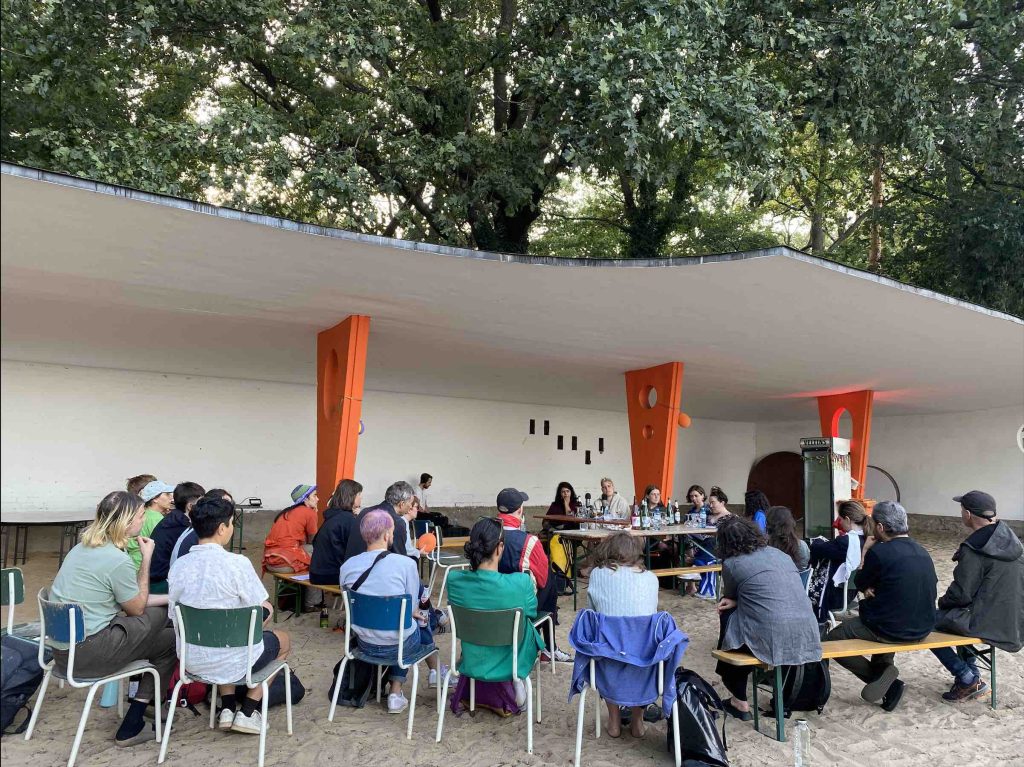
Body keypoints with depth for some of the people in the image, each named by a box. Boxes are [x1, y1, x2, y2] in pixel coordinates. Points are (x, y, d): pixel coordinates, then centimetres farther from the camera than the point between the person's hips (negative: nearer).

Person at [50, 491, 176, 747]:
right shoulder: (118, 560, -21)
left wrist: (168, 598, 14)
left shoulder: (83, 547, 8)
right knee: (170, 640, 3)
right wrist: (146, 559, -3)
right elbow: (137, 608, -4)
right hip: (86, 653, -9)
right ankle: (131, 727, 12)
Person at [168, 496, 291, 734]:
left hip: (191, 660, 5)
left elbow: (175, 616, 5)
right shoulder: (237, 563, -21)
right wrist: (266, 610, 9)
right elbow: (262, 612, -15)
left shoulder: (178, 566, -5)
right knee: (283, 640, 24)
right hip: (230, 663, -5)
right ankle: (248, 713, 18)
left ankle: (227, 709, 25)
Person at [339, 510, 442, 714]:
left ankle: (396, 694, 24)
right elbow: (412, 608, -10)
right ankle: (434, 672, 46)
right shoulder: (406, 564, -19)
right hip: (399, 647, -3)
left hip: (365, 646, 4)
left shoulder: (347, 567, -6)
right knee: (421, 621, 27)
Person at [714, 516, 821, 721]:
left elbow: (728, 596, 18)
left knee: (727, 613, 22)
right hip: (807, 637, 6)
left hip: (773, 640, -6)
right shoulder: (780, 554, 16)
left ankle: (740, 702, 26)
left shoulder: (731, 564, 0)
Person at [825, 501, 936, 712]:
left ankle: (879, 675, 2)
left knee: (831, 639, 10)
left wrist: (865, 551, 4)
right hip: (923, 628, 7)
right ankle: (882, 667, 22)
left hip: (891, 630, -7)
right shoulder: (922, 552, 4)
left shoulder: (879, 551, -18)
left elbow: (860, 585, -2)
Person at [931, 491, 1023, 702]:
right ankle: (971, 676, 31)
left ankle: (969, 681, 7)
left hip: (991, 624, -9)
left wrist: (942, 602, 3)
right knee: (960, 615, 32)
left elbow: (961, 594, -18)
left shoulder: (973, 550, -23)